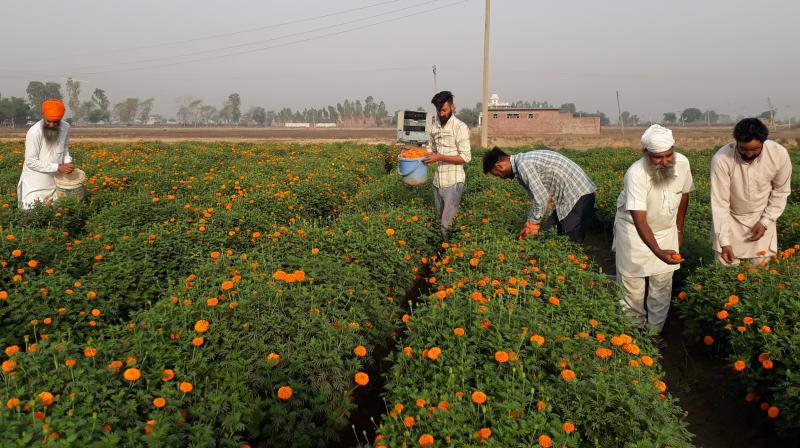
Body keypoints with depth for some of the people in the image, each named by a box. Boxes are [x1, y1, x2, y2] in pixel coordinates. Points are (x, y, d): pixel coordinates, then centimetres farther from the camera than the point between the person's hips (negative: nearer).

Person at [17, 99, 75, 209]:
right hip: (35, 184, -4)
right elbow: (31, 162, -19)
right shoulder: (34, 132, -22)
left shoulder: (65, 127, -7)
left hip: (54, 182, 4)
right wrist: (58, 167, -24)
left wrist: (68, 162, -8)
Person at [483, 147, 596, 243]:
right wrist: (530, 223, 13)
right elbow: (537, 196, 17)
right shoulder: (523, 161, 11)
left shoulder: (523, 165, -20)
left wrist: (532, 223, -8)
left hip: (579, 194, -10)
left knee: (572, 241, -8)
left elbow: (541, 198, -22)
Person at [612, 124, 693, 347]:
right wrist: (659, 252, -49)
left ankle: (655, 332, 25)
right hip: (635, 230, -4)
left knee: (662, 286, 10)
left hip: (666, 230, 5)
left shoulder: (682, 163, -17)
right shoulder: (636, 174, -33)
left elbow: (683, 195, 5)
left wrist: (679, 229, 12)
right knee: (632, 286, 3)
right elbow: (639, 219, -38)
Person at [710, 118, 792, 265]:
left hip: (761, 217, 2)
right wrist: (724, 241, -26)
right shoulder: (721, 158, -28)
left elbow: (781, 192, -4)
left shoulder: (779, 154, -22)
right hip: (729, 218, -1)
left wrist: (765, 222, -11)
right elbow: (719, 202, -24)